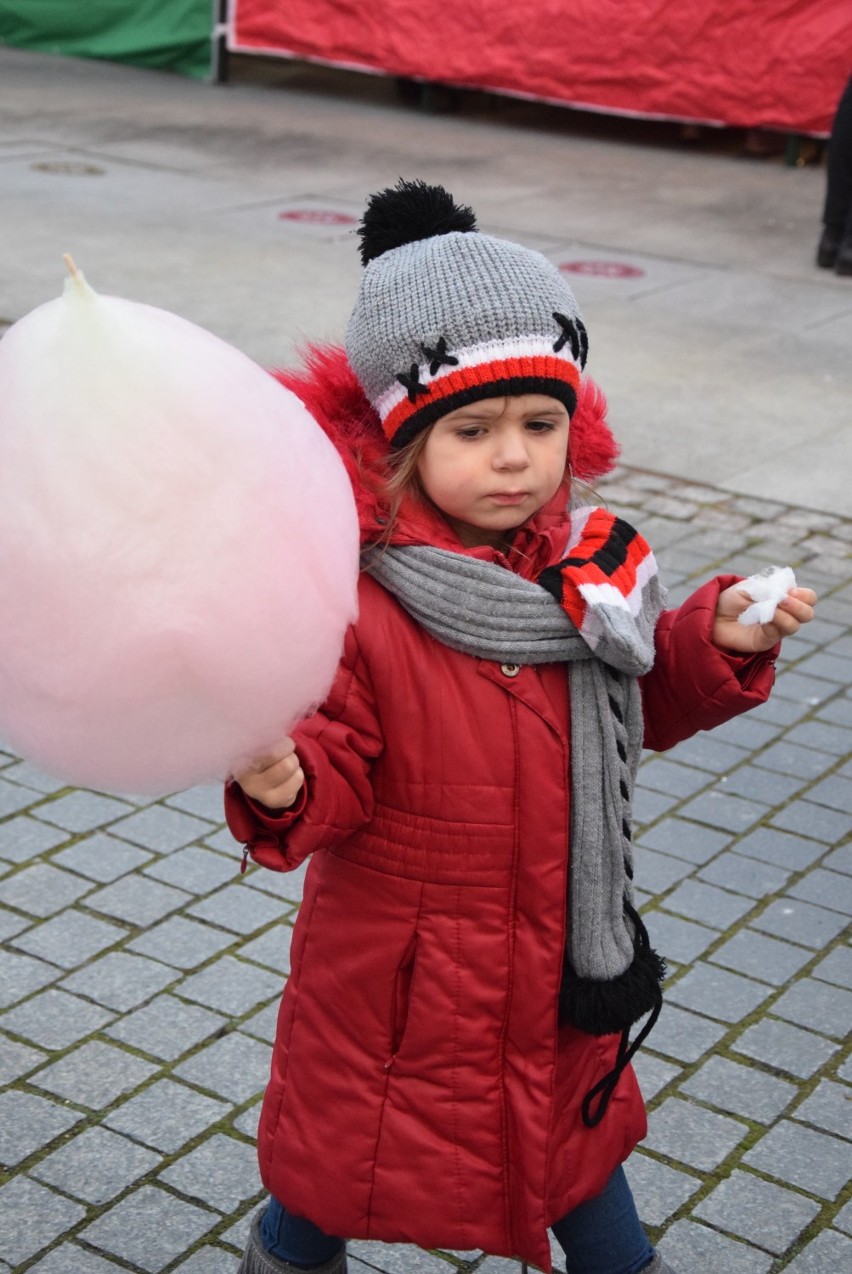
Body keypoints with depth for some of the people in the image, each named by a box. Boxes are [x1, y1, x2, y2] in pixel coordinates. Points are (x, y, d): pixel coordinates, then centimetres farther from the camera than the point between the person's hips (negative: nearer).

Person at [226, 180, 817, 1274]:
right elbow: (337, 768, -21)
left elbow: (645, 709, 8)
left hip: (564, 952, 5)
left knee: (578, 1125, 26)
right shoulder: (354, 602, -25)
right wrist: (281, 788, -43)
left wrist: (720, 646, -9)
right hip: (395, 966, -4)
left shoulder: (590, 569, -5)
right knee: (340, 1152, 16)